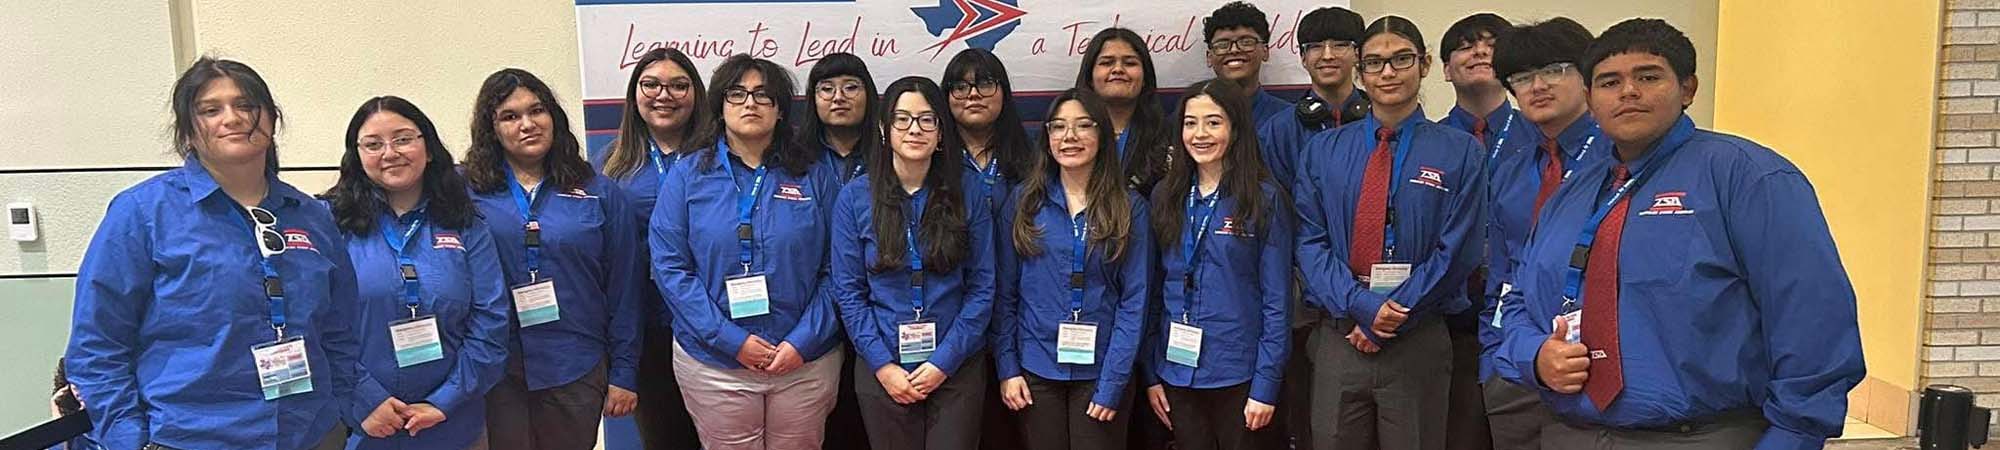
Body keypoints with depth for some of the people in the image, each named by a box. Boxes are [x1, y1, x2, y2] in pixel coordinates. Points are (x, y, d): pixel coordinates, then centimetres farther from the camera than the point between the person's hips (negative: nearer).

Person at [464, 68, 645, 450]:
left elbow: (624, 290, 3)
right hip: (494, 372, -1)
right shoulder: (465, 193, 1)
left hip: (576, 372, 1)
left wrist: (624, 373, 2)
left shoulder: (602, 195, 3)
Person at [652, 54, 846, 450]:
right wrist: (732, 340, -13)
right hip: (713, 364, 0)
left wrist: (803, 342, -11)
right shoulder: (687, 176, 1)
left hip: (806, 362, 1)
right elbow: (669, 267, -5)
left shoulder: (815, 176, 2)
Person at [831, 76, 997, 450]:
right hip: (882, 371, 0)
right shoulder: (855, 197, -2)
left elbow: (982, 286, -3)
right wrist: (882, 365, -9)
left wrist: (944, 362, -10)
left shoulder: (967, 193, -2)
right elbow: (848, 290, -2)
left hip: (957, 369, 0)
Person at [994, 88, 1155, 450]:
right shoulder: (1024, 202, 1)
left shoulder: (1130, 208, -2)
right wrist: (1007, 368, -3)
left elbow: (1135, 301, -5)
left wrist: (1113, 383, -10)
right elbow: (1004, 293, 3)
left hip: (1100, 372, -1)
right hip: (1036, 370, 1)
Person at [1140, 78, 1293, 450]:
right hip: (1177, 373, 3)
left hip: (1239, 376, -3)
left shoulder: (1265, 199, -6)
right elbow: (1153, 291, 7)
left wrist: (1266, 386, -11)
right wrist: (1151, 374, 4)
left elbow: (1277, 301, -7)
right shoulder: (1165, 197, 5)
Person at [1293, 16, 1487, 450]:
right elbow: (1311, 242, 1)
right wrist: (1361, 308, -13)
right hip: (1338, 340, 2)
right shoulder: (1323, 151, 8)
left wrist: (1392, 318, -11)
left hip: (1419, 345, -2)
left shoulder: (1460, 153, 2)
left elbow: (1456, 252, -5)